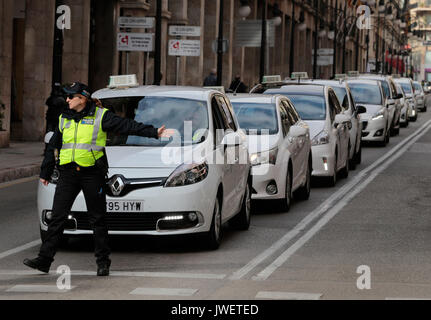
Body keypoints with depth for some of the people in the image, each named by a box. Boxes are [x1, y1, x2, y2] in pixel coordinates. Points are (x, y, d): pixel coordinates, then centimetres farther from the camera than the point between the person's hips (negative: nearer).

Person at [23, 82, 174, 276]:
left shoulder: (101, 116, 0)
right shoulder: (63, 119, 14)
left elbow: (128, 126, -2)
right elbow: (53, 147, 22)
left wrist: (154, 133, -8)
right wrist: (45, 173, 25)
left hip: (92, 173, -3)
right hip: (68, 173, 3)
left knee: (97, 219, 3)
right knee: (57, 217, -2)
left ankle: (103, 262, 12)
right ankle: (44, 259, -2)